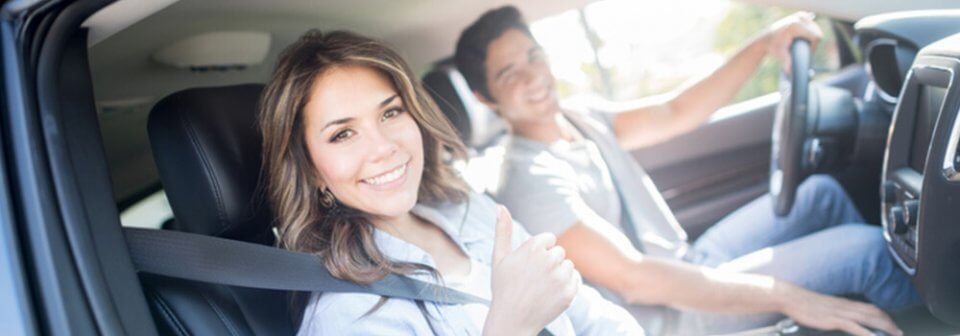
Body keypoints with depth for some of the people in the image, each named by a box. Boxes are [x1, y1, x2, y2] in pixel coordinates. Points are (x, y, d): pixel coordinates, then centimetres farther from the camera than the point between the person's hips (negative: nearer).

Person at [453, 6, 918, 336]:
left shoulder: (579, 124, 3)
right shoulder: (531, 180, -25)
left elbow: (677, 115, 5)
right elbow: (635, 280, -29)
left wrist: (763, 45, -8)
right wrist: (787, 297, -28)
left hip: (688, 264, 9)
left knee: (821, 193, 12)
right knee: (866, 248, -10)